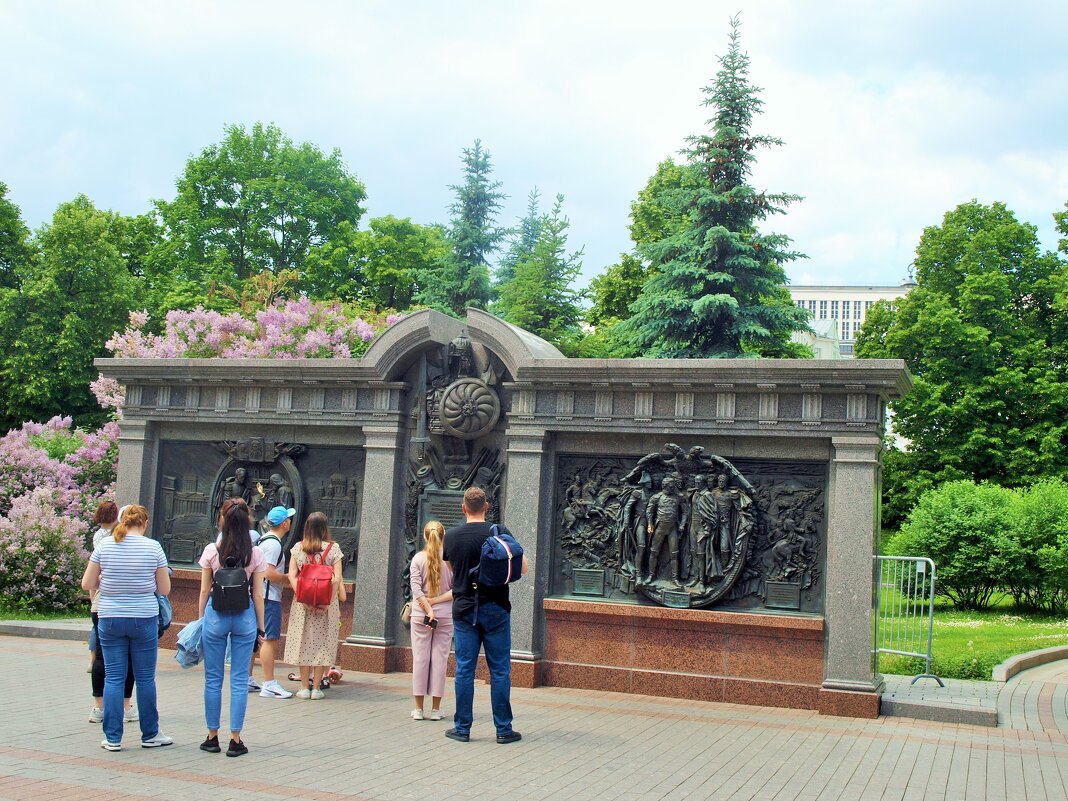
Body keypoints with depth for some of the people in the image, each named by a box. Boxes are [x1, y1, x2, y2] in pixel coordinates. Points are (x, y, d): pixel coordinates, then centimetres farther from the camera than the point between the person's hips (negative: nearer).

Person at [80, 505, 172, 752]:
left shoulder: (105, 545, -1)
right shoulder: (153, 547, -4)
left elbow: (87, 584, 2)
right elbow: (165, 589, 0)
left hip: (110, 619, 1)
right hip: (144, 619, -1)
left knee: (113, 678, 7)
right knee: (145, 678, 7)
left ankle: (113, 738, 9)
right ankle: (150, 735, 17)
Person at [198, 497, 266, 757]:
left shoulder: (211, 551, -4)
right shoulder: (255, 554, -3)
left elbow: (204, 590, 1)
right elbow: (258, 595, 0)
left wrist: (201, 619, 12)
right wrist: (260, 627, 8)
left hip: (215, 614, 0)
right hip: (245, 616, 0)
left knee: (213, 678, 10)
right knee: (239, 679, 5)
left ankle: (212, 737, 16)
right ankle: (235, 740, 6)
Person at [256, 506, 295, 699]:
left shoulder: (263, 539, 16)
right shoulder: (274, 543, -15)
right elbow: (269, 573, -21)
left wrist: (284, 580, 17)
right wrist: (289, 580, -9)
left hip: (258, 595, 10)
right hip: (269, 597, -10)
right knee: (270, 639, -9)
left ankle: (247, 679, 22)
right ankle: (269, 685, -10)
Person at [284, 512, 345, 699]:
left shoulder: (298, 548, 2)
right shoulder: (333, 548, -4)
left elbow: (291, 576, -4)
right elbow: (337, 579, -10)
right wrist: (328, 601, -10)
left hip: (302, 603, 2)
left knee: (303, 642, 9)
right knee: (322, 642, 6)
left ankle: (305, 687, 12)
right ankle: (316, 687, 6)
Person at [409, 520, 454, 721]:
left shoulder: (418, 558, -4)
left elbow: (416, 589, -11)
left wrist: (428, 610, -12)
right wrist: (437, 600, -7)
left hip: (421, 615, 0)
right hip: (445, 616, 0)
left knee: (420, 659, 6)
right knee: (440, 659, 5)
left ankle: (418, 708, 10)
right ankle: (436, 708, 9)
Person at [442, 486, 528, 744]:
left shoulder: (451, 536, 0)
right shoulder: (500, 533, -8)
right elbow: (523, 568, -2)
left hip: (464, 609, 2)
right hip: (495, 609, -2)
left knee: (464, 670, 6)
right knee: (500, 670, 4)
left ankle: (462, 728, 10)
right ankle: (503, 730, 9)